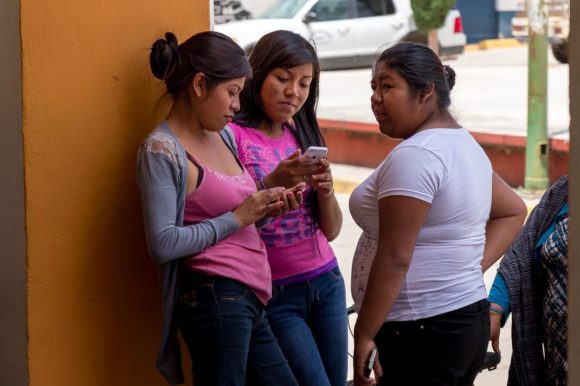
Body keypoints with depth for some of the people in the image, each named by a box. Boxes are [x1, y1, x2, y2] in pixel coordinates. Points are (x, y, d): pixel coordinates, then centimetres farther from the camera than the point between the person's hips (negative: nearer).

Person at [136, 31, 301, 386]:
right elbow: (163, 244, -19)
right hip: (215, 299, -9)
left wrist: (264, 209, 4)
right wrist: (238, 218, -14)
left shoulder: (224, 135, 14)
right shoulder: (163, 151, -11)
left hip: (248, 302, 9)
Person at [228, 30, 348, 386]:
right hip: (275, 293, -6)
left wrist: (325, 190, -11)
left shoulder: (303, 136, 10)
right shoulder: (233, 135, -10)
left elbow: (331, 231, 8)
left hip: (326, 284, 6)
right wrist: (273, 183, -26)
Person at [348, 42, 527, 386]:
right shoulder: (465, 144, 13)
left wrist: (364, 334, -16)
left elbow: (395, 257, -20)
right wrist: (474, 267, 12)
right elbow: (513, 211, 24)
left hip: (423, 331, -10)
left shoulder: (414, 155, -17)